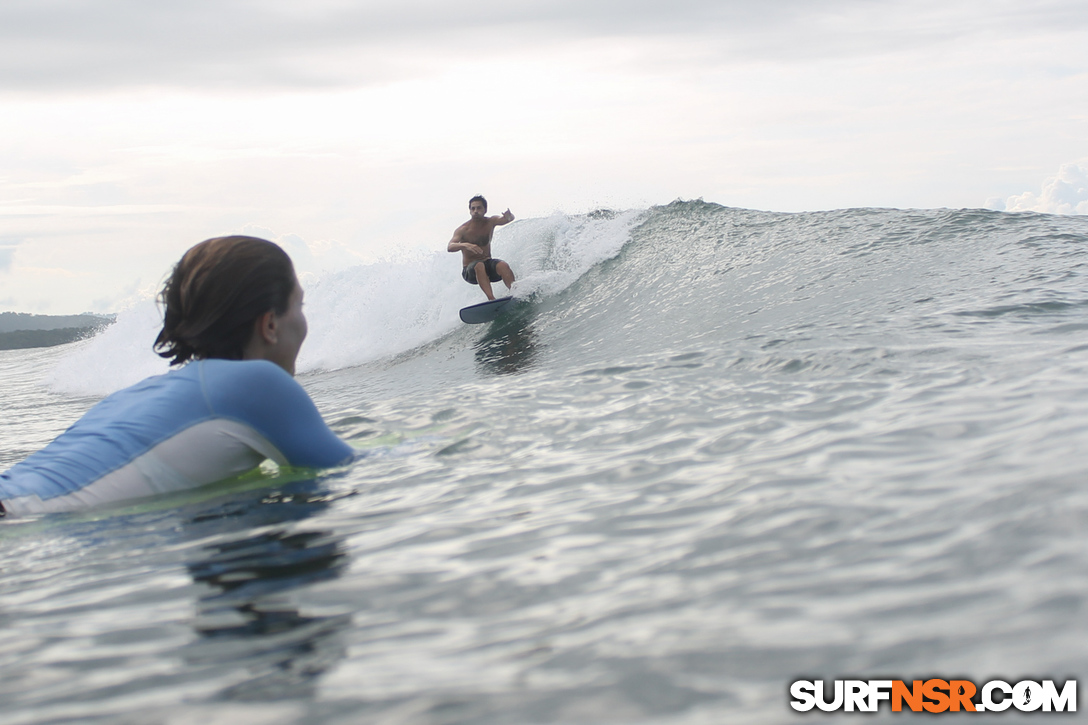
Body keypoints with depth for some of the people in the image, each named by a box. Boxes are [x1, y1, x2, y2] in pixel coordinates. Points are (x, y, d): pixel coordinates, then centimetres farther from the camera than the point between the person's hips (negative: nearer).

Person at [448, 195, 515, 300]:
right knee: (479, 266, -37)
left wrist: (509, 217, -44)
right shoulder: (463, 230, -11)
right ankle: (491, 298, -51)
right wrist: (465, 245, -45)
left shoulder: (490, 222, 0)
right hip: (470, 269, -3)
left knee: (503, 266, -29)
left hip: (487, 264, 3)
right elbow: (449, 247, -24)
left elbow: (504, 220, -18)